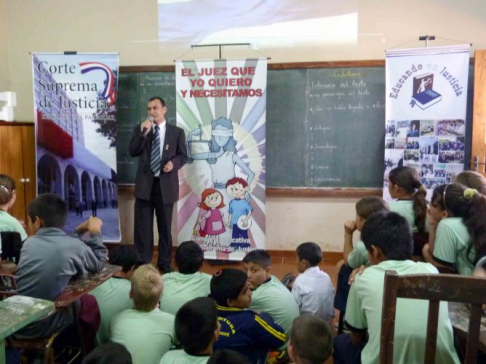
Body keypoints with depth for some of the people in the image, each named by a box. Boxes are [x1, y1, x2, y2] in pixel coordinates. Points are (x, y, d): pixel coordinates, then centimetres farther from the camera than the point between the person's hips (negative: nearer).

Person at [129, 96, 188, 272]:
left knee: (165, 226, 10)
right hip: (145, 183, 1)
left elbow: (183, 155, 4)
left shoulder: (177, 131, 6)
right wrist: (144, 133, -15)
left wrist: (173, 163, -16)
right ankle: (142, 264, 14)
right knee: (143, 227, 3)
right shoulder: (139, 129, 9)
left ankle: (164, 264, 23)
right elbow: (133, 152, -3)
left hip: (166, 184, 0)